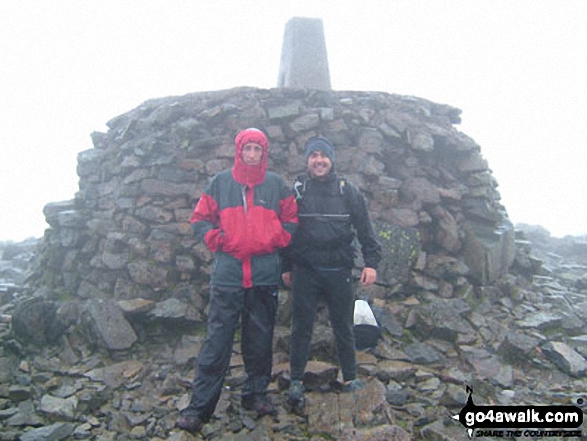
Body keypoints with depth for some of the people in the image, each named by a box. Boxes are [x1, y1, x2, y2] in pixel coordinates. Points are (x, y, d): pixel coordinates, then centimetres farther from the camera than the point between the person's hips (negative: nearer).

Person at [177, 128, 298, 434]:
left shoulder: (276, 184, 9)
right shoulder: (220, 182, 7)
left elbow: (291, 221, 12)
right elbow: (200, 220, 10)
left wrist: (272, 242, -2)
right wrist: (217, 239, -5)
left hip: (265, 277, 1)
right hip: (227, 275, -1)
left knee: (260, 340, 11)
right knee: (217, 342, 0)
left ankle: (256, 394, 28)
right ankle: (199, 405, 9)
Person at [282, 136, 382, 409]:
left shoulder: (349, 192, 5)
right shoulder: (296, 192, 6)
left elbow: (365, 230, 5)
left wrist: (371, 262, -5)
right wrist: (286, 267, 8)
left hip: (339, 271, 0)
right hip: (304, 272, 0)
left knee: (344, 327, 10)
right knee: (301, 328, 5)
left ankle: (350, 378, 25)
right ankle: (296, 381, 17)